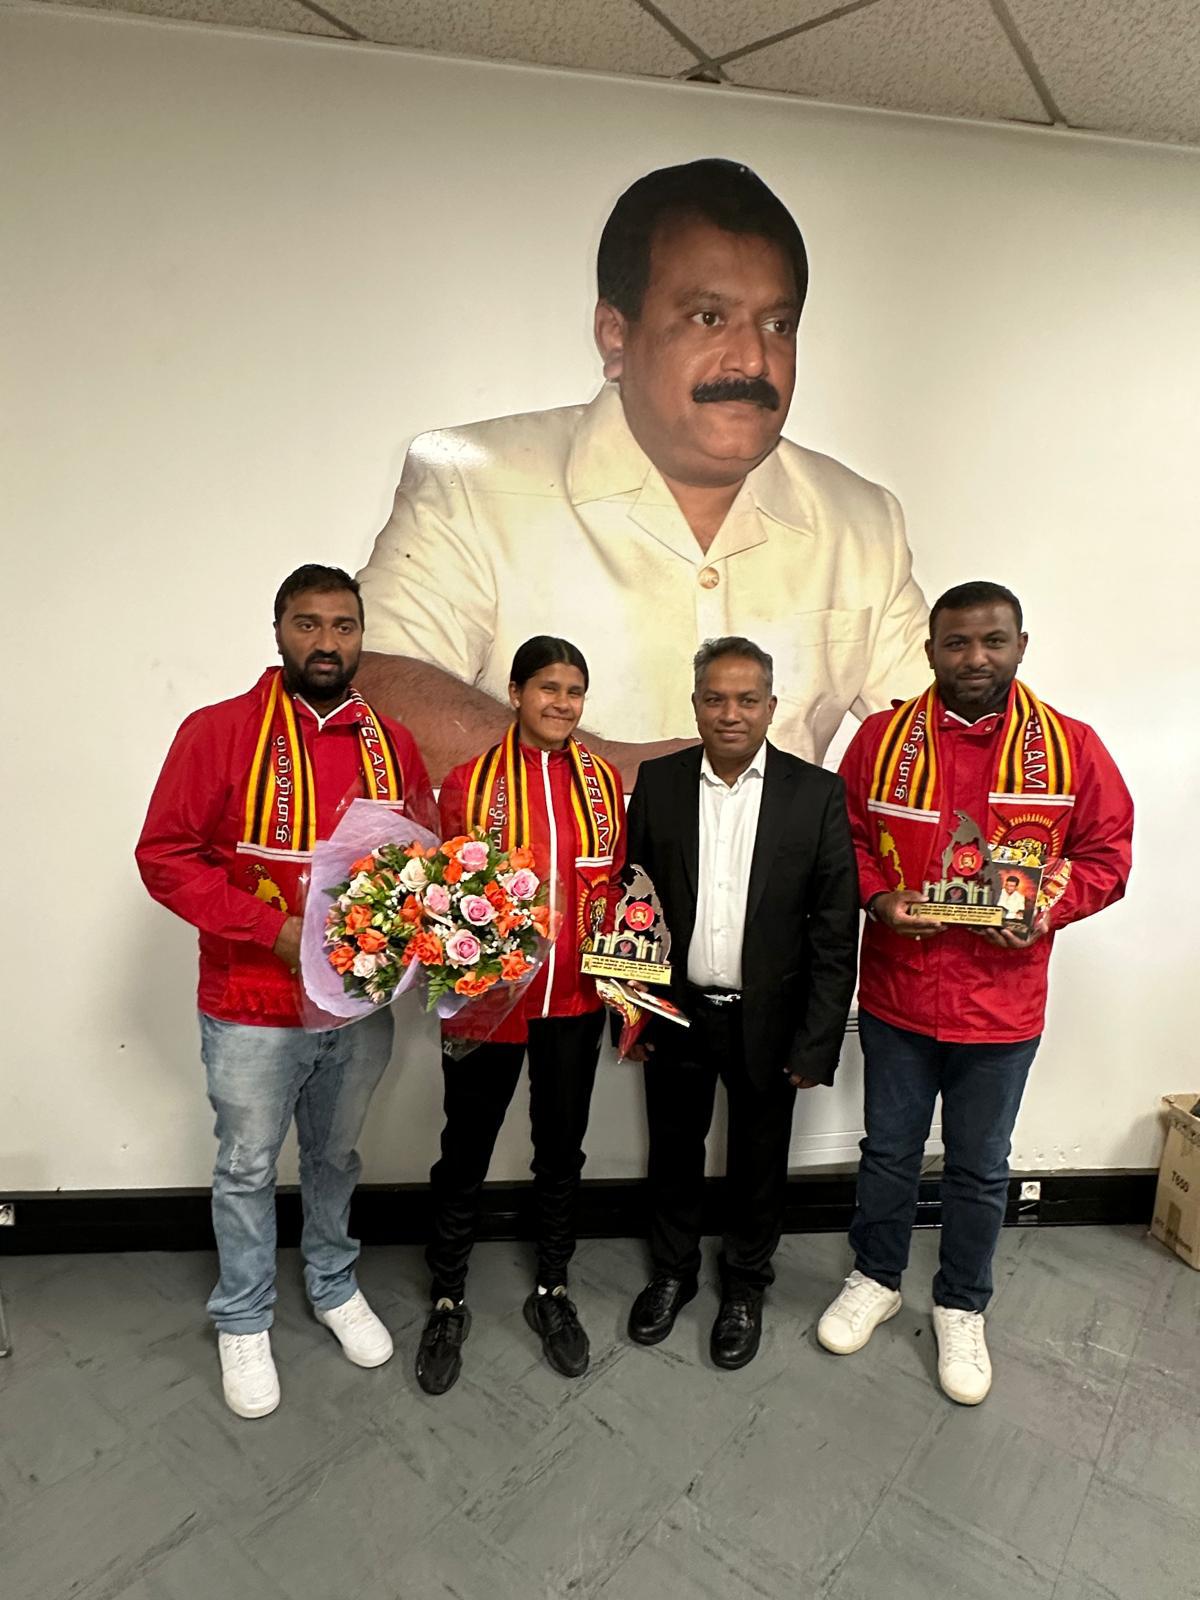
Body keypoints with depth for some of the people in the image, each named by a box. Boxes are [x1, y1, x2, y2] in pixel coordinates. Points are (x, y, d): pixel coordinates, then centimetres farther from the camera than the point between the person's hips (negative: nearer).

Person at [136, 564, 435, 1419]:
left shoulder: (392, 744, 0)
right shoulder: (218, 731, -11)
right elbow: (165, 856, -12)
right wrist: (276, 928, -20)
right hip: (253, 1010, -3)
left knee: (336, 1158, 23)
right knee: (248, 1170, 16)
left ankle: (334, 1285, 48)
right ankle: (243, 1322, 40)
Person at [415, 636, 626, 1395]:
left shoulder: (605, 781, 0)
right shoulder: (469, 782, -7)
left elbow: (617, 888, 6)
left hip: (575, 1000, 2)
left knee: (562, 1148, 17)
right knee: (466, 1152, 13)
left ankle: (552, 1291, 39)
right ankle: (448, 1301, 36)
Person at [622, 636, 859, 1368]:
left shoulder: (818, 793, -9)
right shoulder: (657, 782, -4)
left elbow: (837, 926, -8)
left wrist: (818, 1040, -10)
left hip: (769, 1022, -1)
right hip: (676, 1013, 2)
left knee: (758, 1161, 18)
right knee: (674, 1150, 20)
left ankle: (746, 1284, 44)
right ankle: (673, 1270, 45)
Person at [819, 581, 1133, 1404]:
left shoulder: (1072, 746, -6)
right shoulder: (882, 737, -5)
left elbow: (1106, 855, -1)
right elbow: (847, 838, 2)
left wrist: (1047, 908, -18)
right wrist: (879, 898, -16)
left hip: (1002, 1004, 0)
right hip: (896, 993, 1)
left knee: (980, 1167, 17)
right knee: (890, 1149, 18)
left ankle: (962, 1307, 40)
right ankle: (877, 1278, 42)